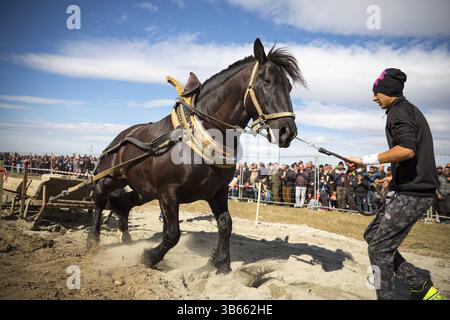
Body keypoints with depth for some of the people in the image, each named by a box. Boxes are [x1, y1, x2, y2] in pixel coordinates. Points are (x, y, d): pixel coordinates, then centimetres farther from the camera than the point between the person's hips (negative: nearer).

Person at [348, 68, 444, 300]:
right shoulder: (412, 111, 20)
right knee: (372, 235, 15)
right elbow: (419, 157, 26)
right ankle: (421, 287, 21)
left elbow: (406, 149, -29)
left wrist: (367, 160, -22)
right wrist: (395, 176, 28)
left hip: (410, 194, -10)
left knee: (379, 247, -4)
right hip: (412, 188, 10)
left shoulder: (399, 111, -11)